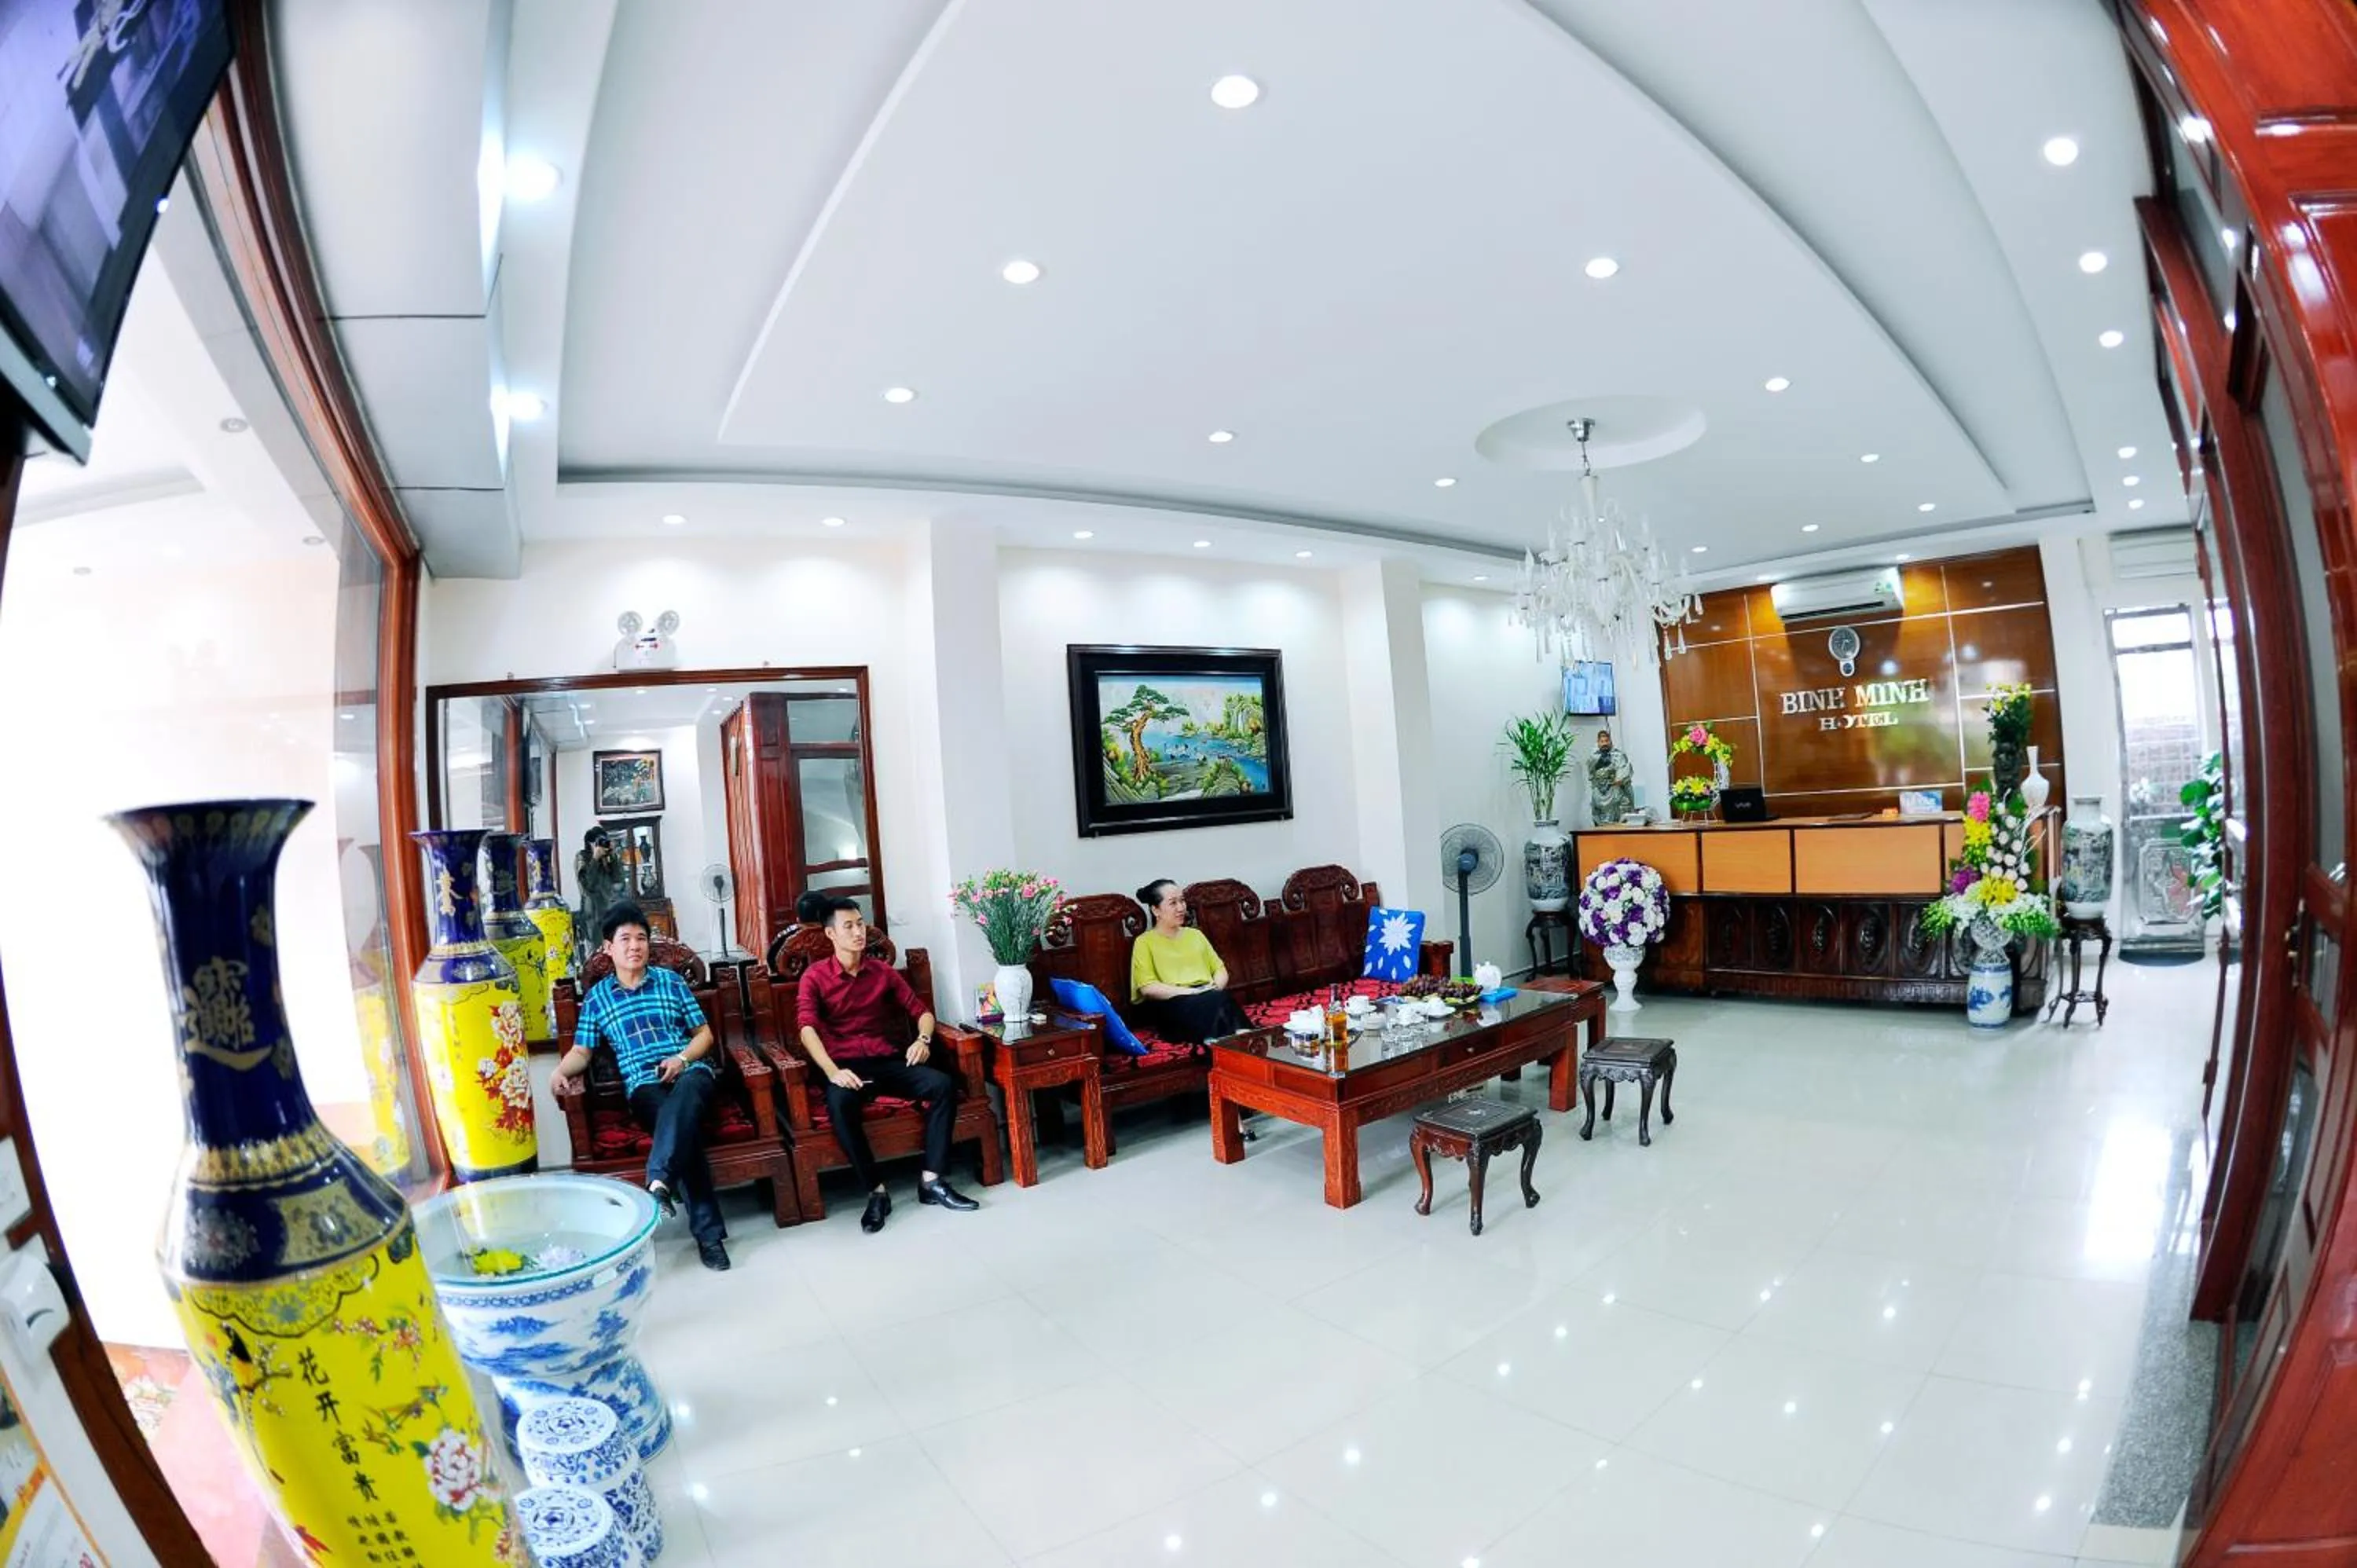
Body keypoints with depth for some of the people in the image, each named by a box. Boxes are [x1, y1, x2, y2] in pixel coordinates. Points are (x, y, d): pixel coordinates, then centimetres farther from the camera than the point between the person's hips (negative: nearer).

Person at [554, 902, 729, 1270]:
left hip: (691, 1071, 1)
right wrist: (560, 1070, -8)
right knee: (684, 1124, -34)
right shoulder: (596, 997, 14)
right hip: (644, 1085, -1)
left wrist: (682, 1058, -5)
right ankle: (708, 1232, -36)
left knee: (683, 1099, -39)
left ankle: (659, 1182, -55)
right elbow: (581, 1051, 14)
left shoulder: (672, 982, 14)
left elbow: (704, 1033, 14)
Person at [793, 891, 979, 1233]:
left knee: (943, 1084, -23)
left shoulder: (883, 971, 11)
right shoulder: (815, 977, 1)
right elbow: (807, 1028, -14)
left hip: (888, 1061, 3)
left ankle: (932, 1181, -18)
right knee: (840, 1105, -38)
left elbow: (922, 1011, 11)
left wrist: (923, 1039, -13)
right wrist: (833, 1071, -30)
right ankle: (877, 1192, -24)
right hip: (846, 1065, -3)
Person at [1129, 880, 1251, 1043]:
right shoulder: (1145, 942, 8)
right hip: (1169, 1004, -4)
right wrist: (1192, 992, -14)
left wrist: (1216, 988, -3)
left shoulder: (1195, 934, 25)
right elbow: (1148, 987, -5)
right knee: (1217, 1004, -37)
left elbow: (1220, 969, 21)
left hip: (1208, 998, 5)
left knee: (1222, 1000, -35)